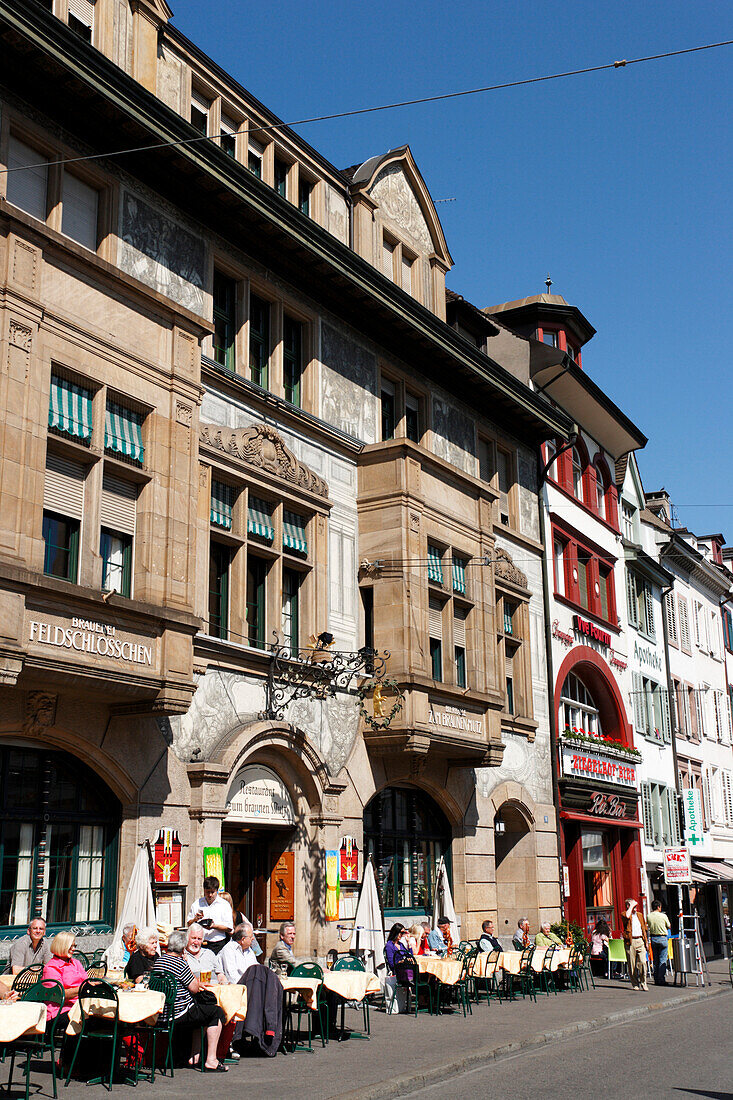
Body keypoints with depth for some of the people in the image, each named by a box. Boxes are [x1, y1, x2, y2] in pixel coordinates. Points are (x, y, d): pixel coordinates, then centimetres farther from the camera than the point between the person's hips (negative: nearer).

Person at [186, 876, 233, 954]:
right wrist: (195, 919, -5)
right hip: (200, 944, 2)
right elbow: (189, 924, 16)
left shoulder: (224, 905, 5)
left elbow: (229, 928, 0)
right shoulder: (196, 904, 13)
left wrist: (214, 926, -15)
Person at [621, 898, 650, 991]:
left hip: (640, 940, 4)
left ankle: (643, 983, 0)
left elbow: (644, 929, 22)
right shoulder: (624, 914, 3)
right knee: (631, 964, -1)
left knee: (642, 962, -8)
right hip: (630, 941, -3)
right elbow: (627, 916, -23)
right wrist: (631, 906, -9)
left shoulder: (640, 915, 20)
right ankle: (635, 984, 6)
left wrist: (646, 942, 16)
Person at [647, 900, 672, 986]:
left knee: (655, 960, 12)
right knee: (663, 960, 0)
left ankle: (656, 979, 14)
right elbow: (669, 927, 3)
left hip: (653, 938, 4)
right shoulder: (663, 916, -10)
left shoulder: (649, 916, -2)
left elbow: (648, 926, 7)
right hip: (663, 938, -4)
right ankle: (661, 979, -4)